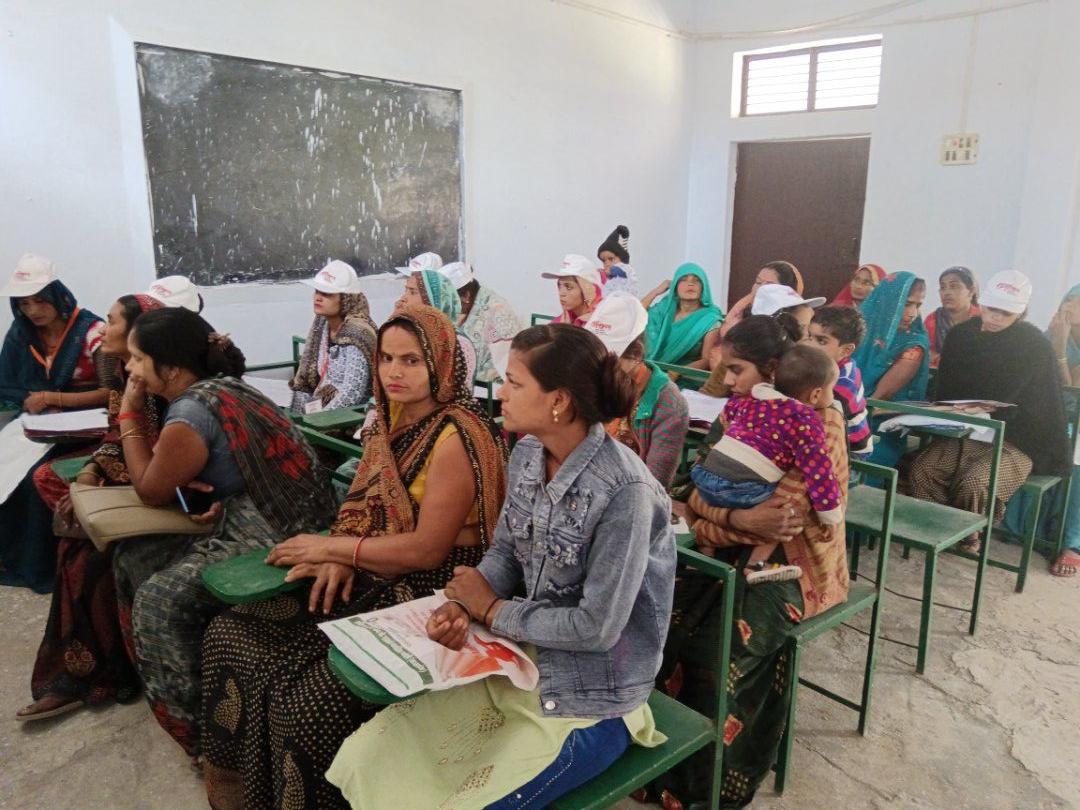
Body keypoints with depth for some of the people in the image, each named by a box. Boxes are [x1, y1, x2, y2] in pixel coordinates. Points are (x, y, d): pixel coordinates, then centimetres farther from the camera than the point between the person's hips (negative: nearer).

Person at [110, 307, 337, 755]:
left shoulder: (190, 411, -18)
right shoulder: (221, 386, 9)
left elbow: (151, 491, -2)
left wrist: (130, 413, 2)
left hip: (275, 536, -10)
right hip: (250, 517, 10)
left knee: (161, 599, -13)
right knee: (133, 558, 14)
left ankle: (201, 731, 5)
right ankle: (150, 679, 30)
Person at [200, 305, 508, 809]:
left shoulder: (456, 437, -18)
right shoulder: (390, 421, 7)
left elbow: (426, 549, -19)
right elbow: (363, 505, 12)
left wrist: (331, 547, -11)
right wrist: (338, 558, -9)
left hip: (429, 595, -8)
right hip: (370, 582, 8)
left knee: (312, 693, -23)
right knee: (231, 633, 0)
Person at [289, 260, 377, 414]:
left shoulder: (357, 334, -17)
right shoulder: (321, 325, 4)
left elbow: (351, 395, -23)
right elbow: (303, 382, 9)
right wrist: (296, 418, 0)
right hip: (320, 409, 6)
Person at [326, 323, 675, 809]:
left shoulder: (624, 491, -26)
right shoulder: (528, 454, -3)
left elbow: (597, 627, -24)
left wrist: (492, 610, -13)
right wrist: (462, 607, -13)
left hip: (588, 704, -6)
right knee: (367, 760, 0)